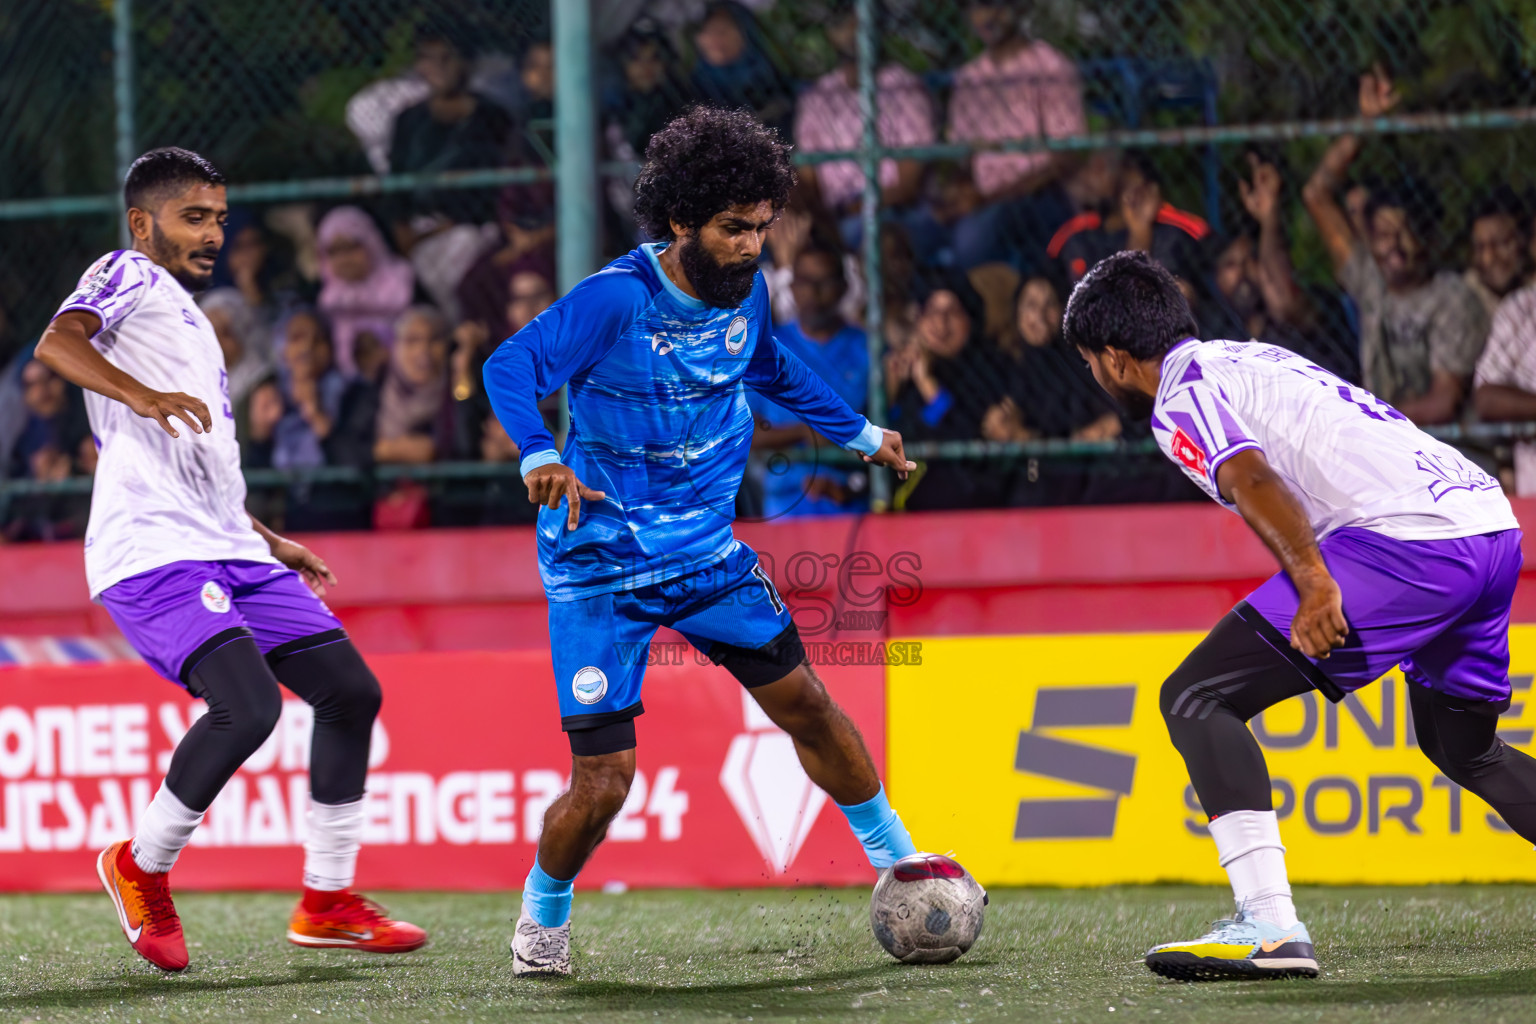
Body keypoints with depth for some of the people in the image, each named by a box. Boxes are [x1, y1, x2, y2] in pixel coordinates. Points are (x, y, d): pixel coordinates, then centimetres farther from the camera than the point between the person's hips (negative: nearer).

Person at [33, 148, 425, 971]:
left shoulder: (186, 317, 28)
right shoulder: (127, 277, 0)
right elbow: (56, 343, -21)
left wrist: (269, 544, 37)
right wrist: (143, 396, -35)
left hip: (229, 552, 10)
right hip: (153, 549, -10)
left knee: (350, 692, 7)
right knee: (248, 706, -25)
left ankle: (327, 901, 16)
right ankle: (141, 867, -3)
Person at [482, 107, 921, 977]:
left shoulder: (745, 292, 0)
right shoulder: (616, 299, -20)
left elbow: (772, 369, 22)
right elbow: (511, 366, -28)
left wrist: (860, 435, 30)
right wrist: (541, 456, -46)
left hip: (706, 549, 6)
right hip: (600, 568, -6)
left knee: (805, 704, 6)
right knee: (603, 782, -8)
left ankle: (898, 861, 25)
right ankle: (543, 913, 19)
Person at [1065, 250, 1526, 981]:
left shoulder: (1182, 399, 0)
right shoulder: (1251, 359, 28)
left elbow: (1251, 478, -19)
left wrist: (1315, 580, -27)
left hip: (1409, 538, -9)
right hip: (1494, 522, 9)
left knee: (1195, 700, -7)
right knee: (1462, 747, 31)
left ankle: (1267, 925, -20)